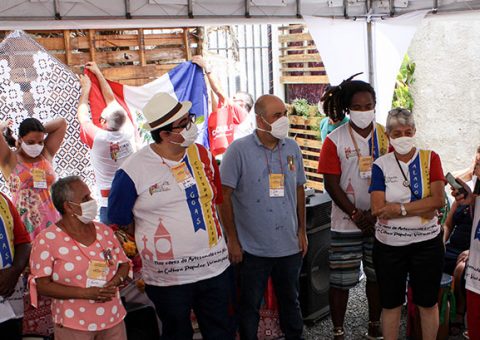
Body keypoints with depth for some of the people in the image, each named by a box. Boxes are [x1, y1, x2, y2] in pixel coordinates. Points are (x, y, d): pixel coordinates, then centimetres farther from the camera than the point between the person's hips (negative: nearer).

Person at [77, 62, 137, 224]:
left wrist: (86, 88, 23)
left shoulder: (97, 138, -10)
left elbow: (82, 114, 10)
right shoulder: (128, 132, -1)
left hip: (109, 205, -3)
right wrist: (98, 72, 24)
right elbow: (111, 98, 13)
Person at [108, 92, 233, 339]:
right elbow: (120, 222, -2)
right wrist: (149, 248, 6)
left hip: (215, 266, 4)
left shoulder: (202, 155, 1)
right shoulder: (133, 171, -13)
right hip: (167, 277, -3)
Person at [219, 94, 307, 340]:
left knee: (290, 301, 21)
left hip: (290, 246, 4)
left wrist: (302, 230, 12)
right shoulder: (239, 150, -11)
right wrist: (232, 240, -10)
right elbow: (224, 196, -10)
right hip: (252, 248, -4)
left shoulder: (292, 148, 4)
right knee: (249, 306, 11)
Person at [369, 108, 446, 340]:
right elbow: (378, 210, -14)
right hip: (389, 245, 0)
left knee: (428, 303, 14)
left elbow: (438, 200, -14)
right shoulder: (381, 165, -4)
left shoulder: (430, 159, -2)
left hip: (426, 243, 0)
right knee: (391, 304, 13)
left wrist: (399, 209, -21)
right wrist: (423, 207, -18)